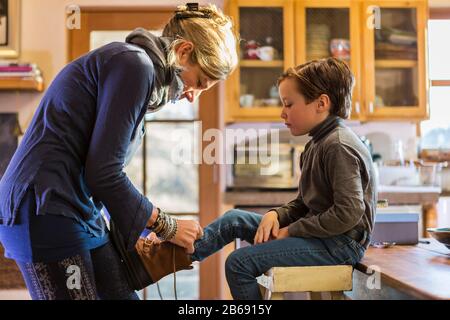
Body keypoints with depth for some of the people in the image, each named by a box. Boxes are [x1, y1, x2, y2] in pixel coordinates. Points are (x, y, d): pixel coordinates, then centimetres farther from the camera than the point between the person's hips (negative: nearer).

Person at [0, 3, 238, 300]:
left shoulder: (140, 66, 16)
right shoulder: (135, 64, -13)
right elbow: (103, 173, -17)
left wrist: (136, 235, 16)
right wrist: (166, 226, -6)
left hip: (81, 211, 10)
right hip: (45, 212, -10)